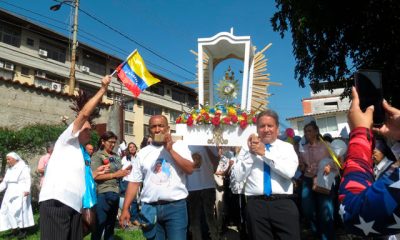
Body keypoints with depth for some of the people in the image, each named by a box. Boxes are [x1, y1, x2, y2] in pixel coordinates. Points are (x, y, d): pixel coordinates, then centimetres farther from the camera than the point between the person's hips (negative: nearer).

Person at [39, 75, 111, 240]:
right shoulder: (66, 141, 9)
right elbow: (84, 114, -5)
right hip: (56, 201, -8)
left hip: (74, 205, 8)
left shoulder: (81, 153, 29)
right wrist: (103, 89, -3)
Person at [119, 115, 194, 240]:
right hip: (150, 208, 3)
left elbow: (190, 169, -10)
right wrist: (125, 209, 1)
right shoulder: (143, 153, 8)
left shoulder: (179, 146, 2)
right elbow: (134, 182, 7)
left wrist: (170, 150, -13)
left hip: (176, 206, -2)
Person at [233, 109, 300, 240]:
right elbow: (239, 176, 0)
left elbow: (290, 171, -10)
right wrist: (251, 153, -9)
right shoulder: (248, 147, 9)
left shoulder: (287, 147, 8)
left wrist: (265, 153, -13)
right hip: (256, 205, 1)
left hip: (283, 204, 0)